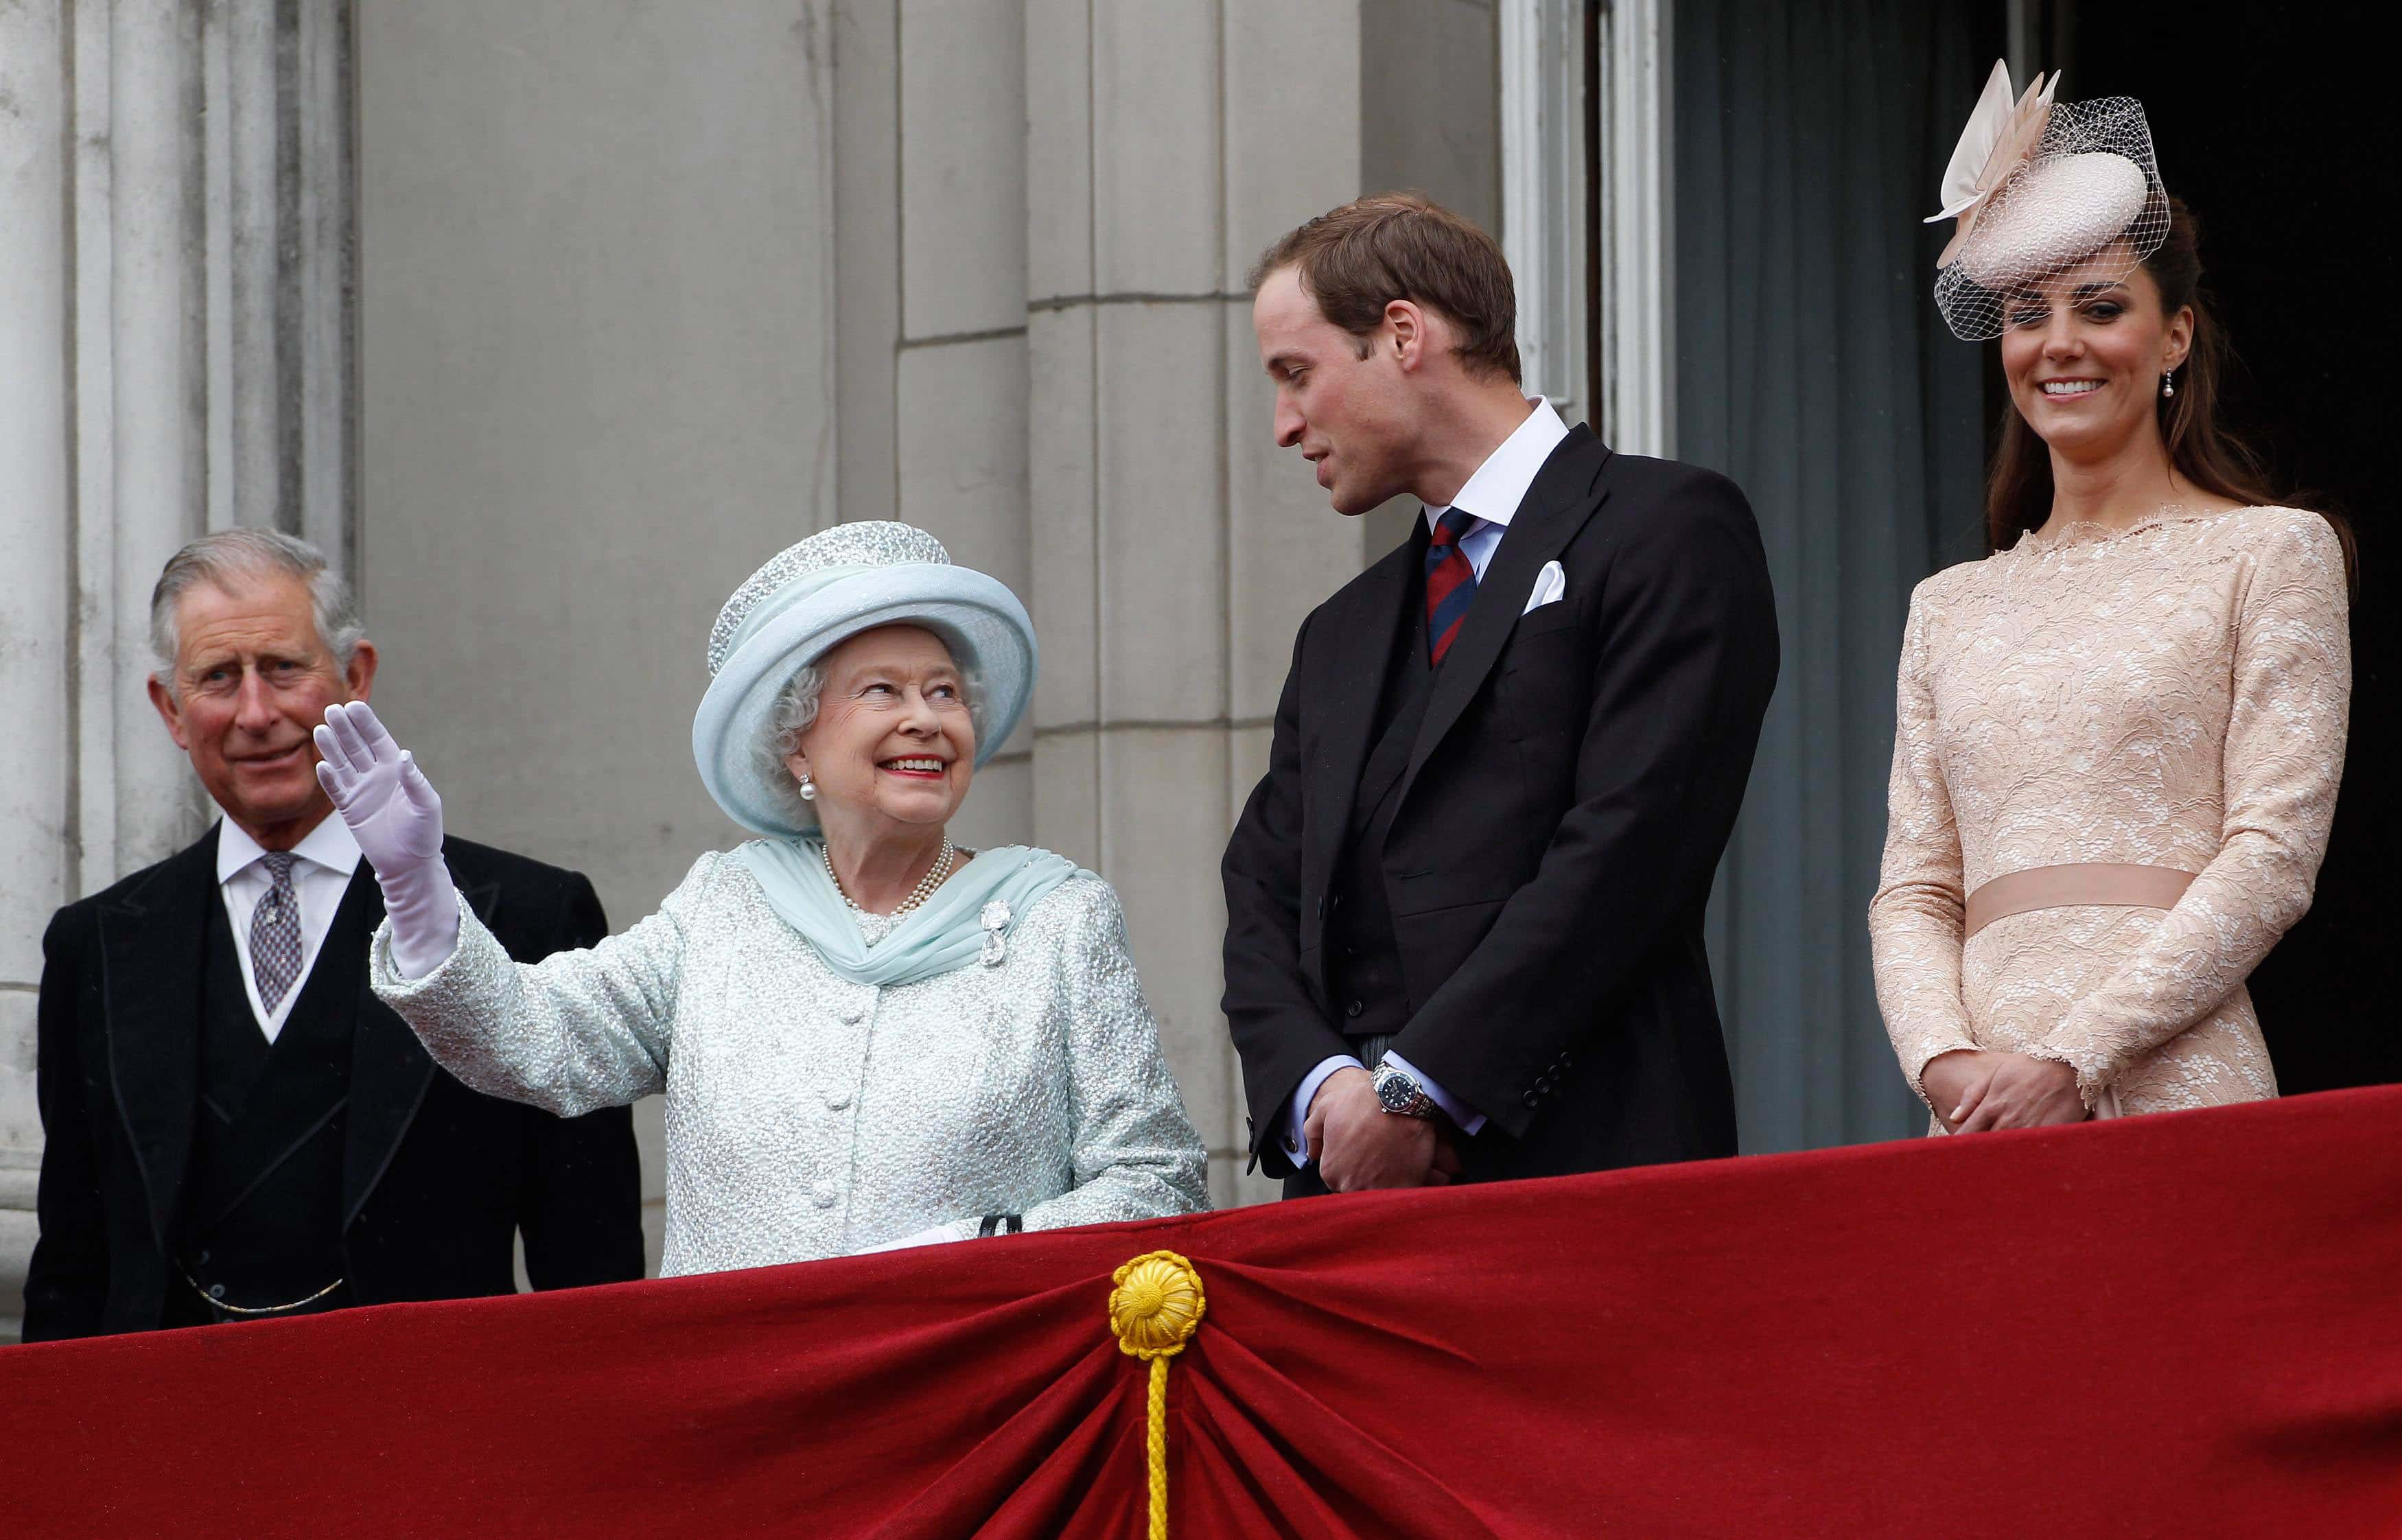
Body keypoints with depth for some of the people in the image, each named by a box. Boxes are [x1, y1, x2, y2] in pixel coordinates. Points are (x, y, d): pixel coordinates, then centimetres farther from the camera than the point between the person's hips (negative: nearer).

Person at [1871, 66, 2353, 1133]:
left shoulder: (2270, 554, 5)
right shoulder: (1950, 608, 18)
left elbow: (2275, 855, -4)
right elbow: (1914, 889, 13)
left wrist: (2074, 1061, -12)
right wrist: (1949, 1065, -7)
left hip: (2173, 1090, -4)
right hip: (1982, 1121, 4)